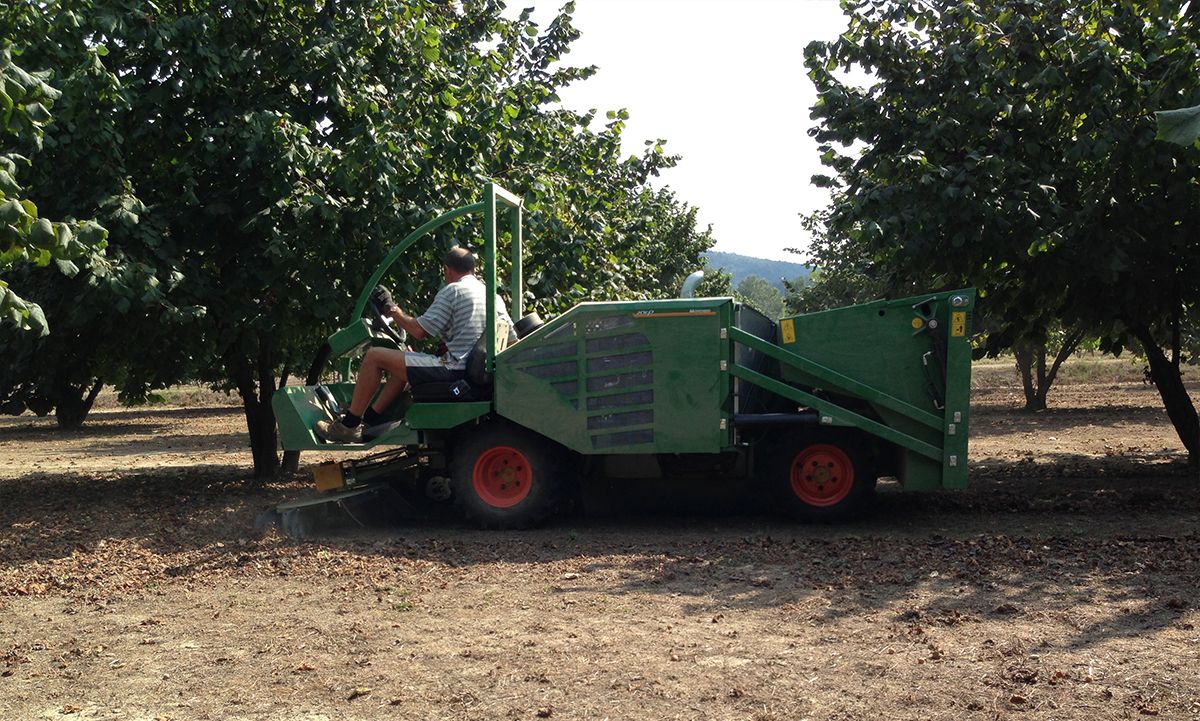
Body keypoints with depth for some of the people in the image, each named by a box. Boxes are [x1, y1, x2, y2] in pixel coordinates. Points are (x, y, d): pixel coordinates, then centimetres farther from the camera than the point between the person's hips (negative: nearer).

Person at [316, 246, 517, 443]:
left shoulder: (452, 291, -8)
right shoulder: (494, 295, 14)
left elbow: (419, 331, -11)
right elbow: (512, 341, 13)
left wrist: (392, 310, 4)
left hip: (454, 369, -9)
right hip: (475, 372, 9)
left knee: (374, 356, -1)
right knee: (405, 359, 30)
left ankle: (349, 425, 6)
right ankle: (370, 419, 29)